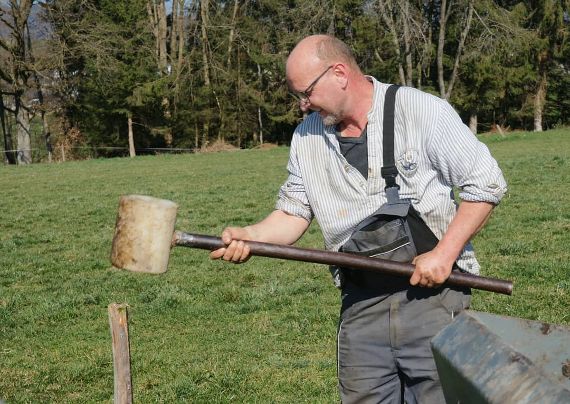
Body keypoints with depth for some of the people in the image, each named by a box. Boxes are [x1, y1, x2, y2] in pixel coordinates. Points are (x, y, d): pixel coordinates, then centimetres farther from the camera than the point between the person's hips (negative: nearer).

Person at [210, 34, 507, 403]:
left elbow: (486, 183, -6)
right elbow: (294, 212, 12)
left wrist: (445, 253, -15)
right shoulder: (307, 137, 8)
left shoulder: (422, 111, -8)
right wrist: (250, 236, -10)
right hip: (360, 305, 4)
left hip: (433, 291, -4)